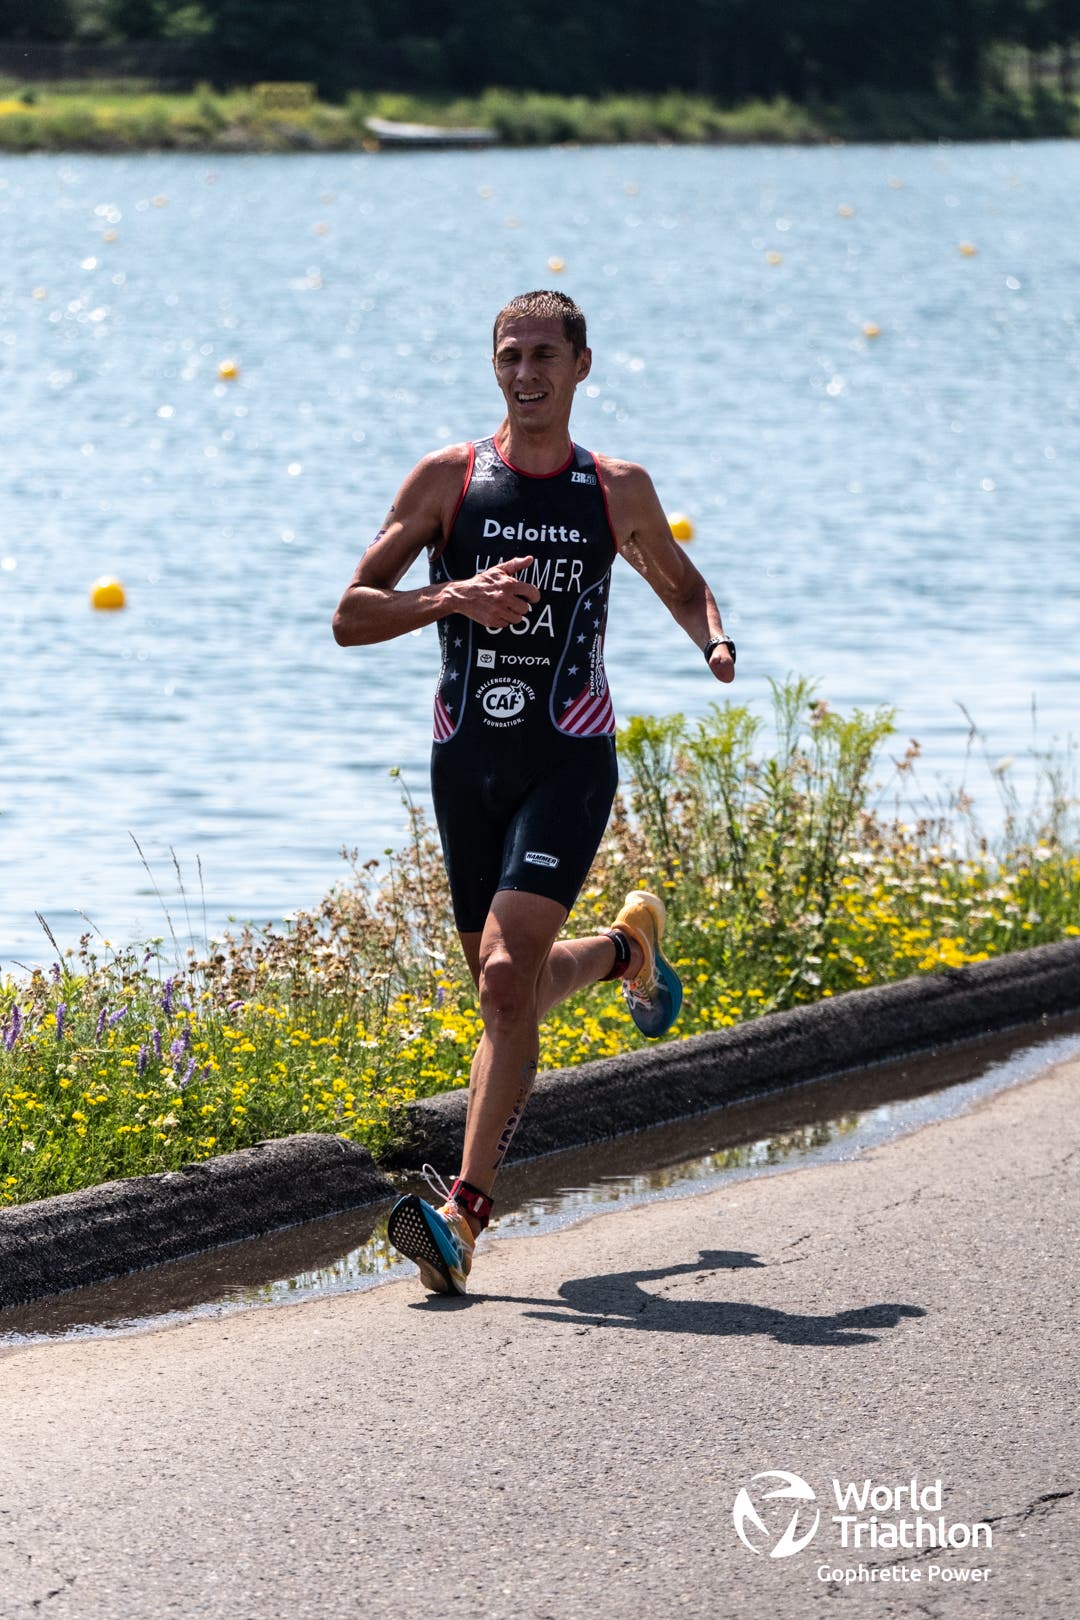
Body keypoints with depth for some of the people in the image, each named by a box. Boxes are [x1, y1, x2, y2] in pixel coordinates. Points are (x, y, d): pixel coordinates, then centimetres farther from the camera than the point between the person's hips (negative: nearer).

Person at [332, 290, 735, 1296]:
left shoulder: (617, 492, 5)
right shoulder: (447, 479, 1)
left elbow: (680, 582, 24)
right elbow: (349, 618, -3)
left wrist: (714, 641, 1)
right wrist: (455, 597, -20)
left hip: (568, 759, -3)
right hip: (465, 759, 3)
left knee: (506, 977, -19)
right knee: (511, 985, 15)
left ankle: (464, 1214, -20)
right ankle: (628, 943, 51)